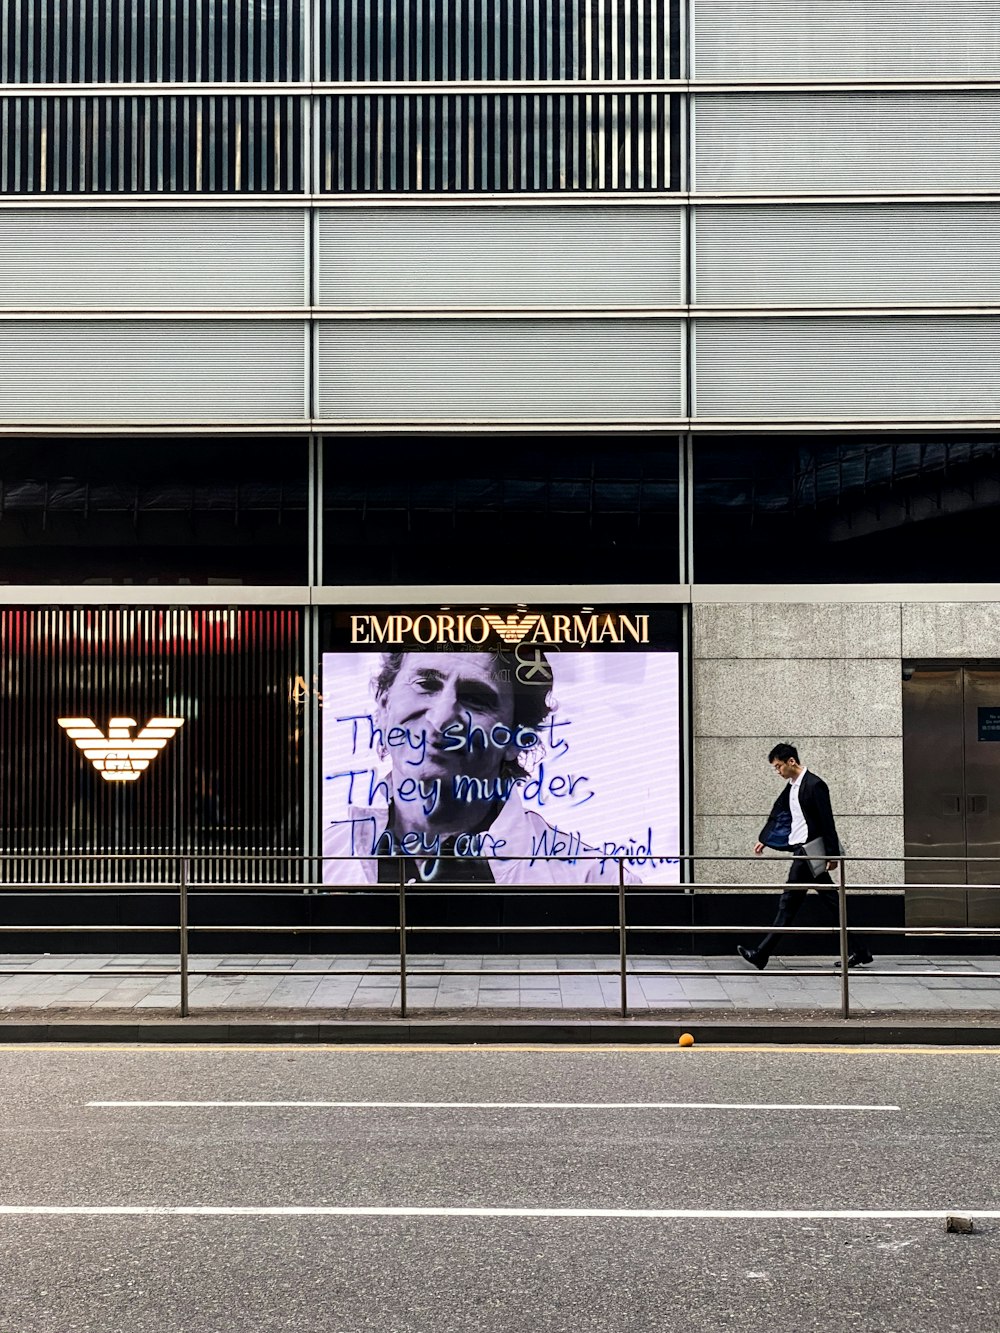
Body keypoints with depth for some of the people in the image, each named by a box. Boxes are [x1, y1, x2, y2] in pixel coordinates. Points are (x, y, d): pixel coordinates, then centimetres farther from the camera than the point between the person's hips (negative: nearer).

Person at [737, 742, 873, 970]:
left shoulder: (814, 785, -14)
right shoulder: (791, 786, 13)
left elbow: (827, 822, -15)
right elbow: (777, 813, 23)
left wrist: (832, 854, -15)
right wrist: (763, 839, 22)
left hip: (809, 851, -9)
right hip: (801, 850, 9)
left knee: (789, 902, -5)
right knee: (830, 902, 9)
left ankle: (762, 954, -1)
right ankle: (860, 951, 12)